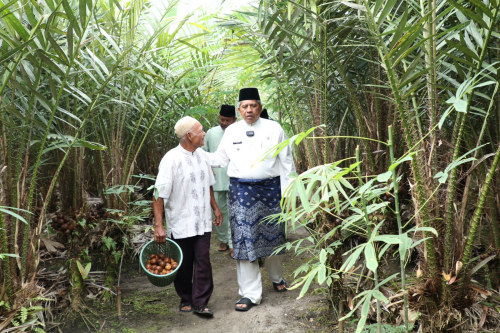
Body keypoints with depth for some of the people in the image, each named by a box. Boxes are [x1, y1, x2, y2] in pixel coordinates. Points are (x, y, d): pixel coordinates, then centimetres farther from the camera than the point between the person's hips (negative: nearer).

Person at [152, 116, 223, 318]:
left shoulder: (201, 156, 7)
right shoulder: (171, 159, -15)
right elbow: (159, 195, -17)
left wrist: (215, 208, 22)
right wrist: (158, 225, -20)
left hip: (202, 222, 5)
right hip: (180, 224, -4)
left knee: (203, 262, 2)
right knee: (183, 265, 10)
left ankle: (200, 303, 13)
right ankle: (185, 299, 31)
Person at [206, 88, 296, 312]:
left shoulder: (274, 129, 1)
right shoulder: (231, 131, 4)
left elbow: (286, 162, 3)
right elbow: (220, 159, 10)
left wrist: (287, 192, 0)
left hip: (270, 188, 0)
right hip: (241, 190, 0)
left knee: (272, 235, 14)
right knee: (244, 240, -3)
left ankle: (276, 278, 41)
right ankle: (250, 293, 8)